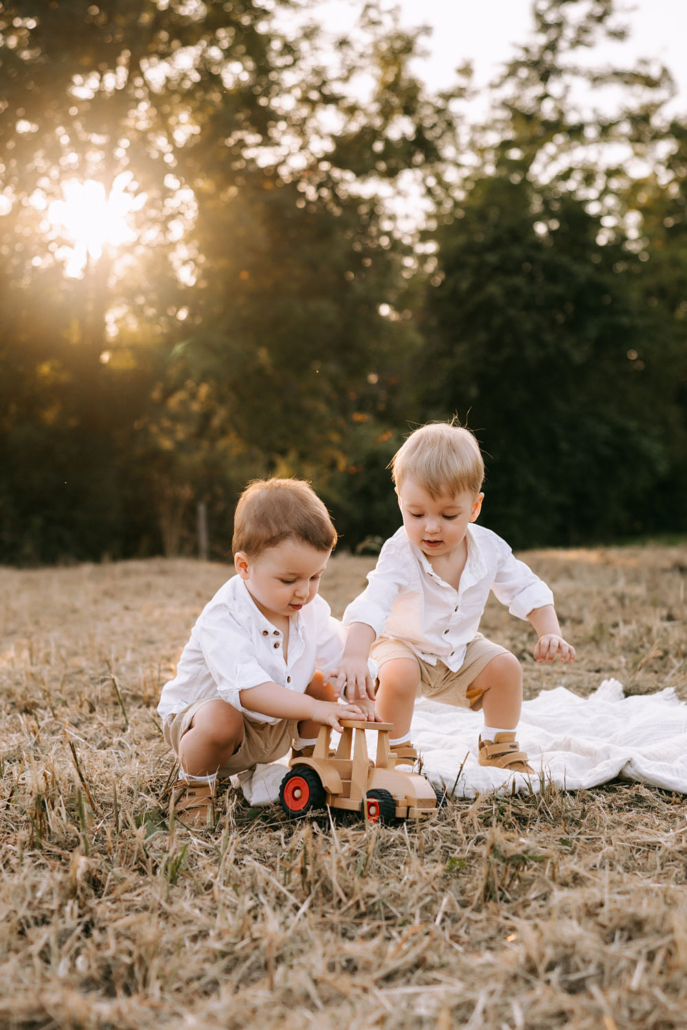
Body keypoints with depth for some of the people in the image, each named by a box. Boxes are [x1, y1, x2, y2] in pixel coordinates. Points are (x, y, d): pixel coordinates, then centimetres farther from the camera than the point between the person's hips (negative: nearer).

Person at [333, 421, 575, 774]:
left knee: (506, 667, -14)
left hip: (461, 648, 4)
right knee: (398, 675, -33)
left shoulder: (488, 548, -16)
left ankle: (498, 747, 12)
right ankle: (397, 754, -7)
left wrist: (550, 633, -18)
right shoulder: (400, 554, -31)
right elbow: (371, 606, -45)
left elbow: (525, 589, -3)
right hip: (403, 645, -4)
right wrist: (354, 657, -63)